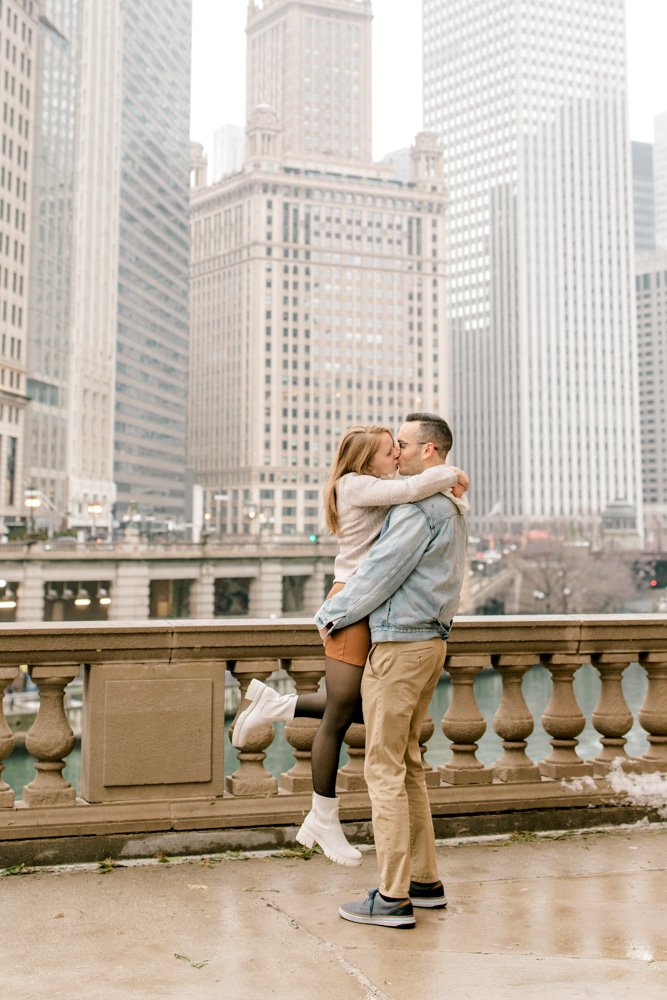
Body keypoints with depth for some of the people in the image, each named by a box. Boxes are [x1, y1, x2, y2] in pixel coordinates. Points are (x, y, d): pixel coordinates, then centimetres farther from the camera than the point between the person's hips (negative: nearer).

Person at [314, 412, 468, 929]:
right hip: (429, 640, 10)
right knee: (407, 763, 16)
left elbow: (380, 572, -15)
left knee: (385, 768, -4)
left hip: (401, 644, -10)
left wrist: (331, 614, -1)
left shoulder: (420, 507, -16)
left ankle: (393, 897, 1)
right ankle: (425, 880, 22)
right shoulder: (452, 509, 17)